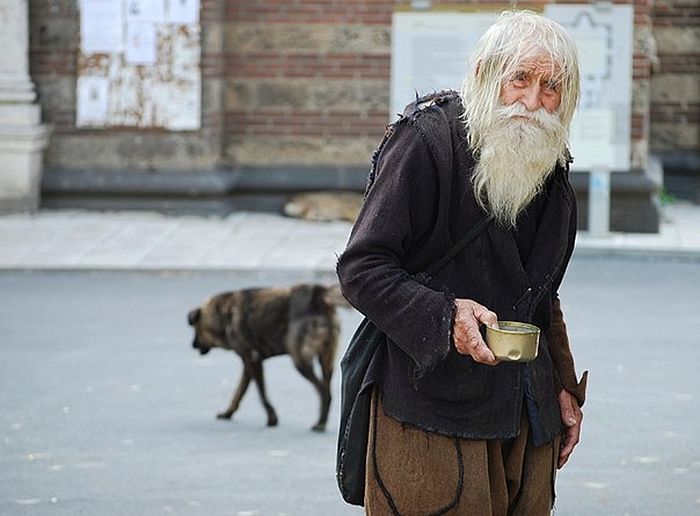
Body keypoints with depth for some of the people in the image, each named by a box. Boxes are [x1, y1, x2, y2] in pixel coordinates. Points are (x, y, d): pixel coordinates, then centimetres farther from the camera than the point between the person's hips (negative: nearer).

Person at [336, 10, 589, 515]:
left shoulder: (550, 168, 12)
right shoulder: (424, 142, -11)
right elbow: (361, 270, -13)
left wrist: (563, 386, 17)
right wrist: (444, 317, -26)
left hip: (526, 413, 7)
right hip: (431, 406, -7)